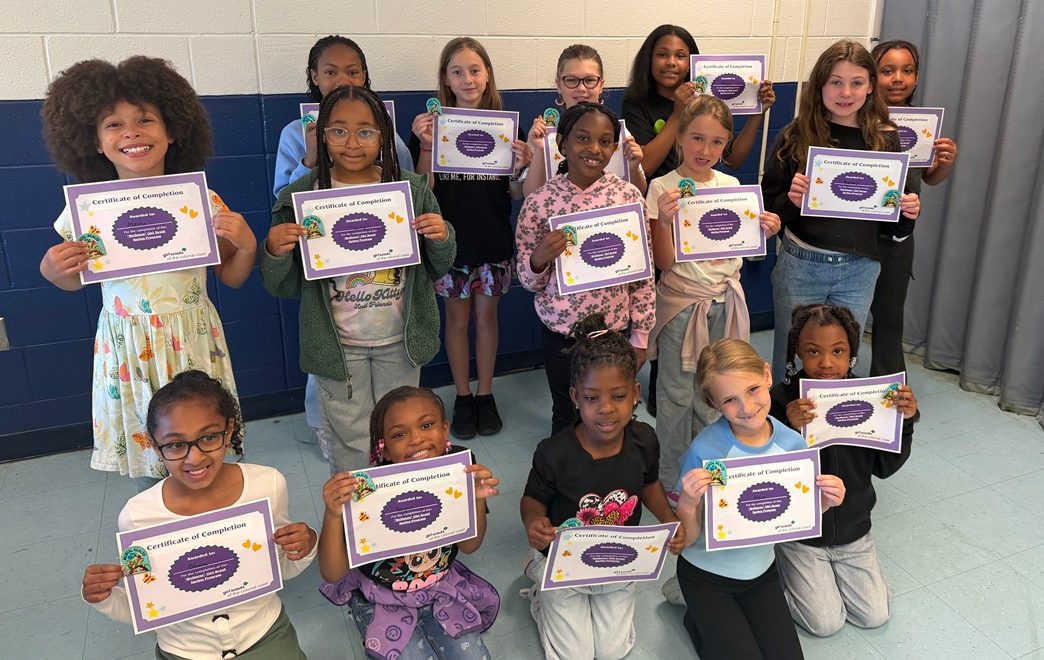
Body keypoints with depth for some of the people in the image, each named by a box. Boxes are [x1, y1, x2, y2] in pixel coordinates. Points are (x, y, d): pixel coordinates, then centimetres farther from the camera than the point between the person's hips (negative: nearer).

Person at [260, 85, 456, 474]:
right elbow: (284, 288, -2)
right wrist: (274, 253, -23)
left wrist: (442, 239, -15)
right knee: (351, 449, 9)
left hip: (400, 341, 2)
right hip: (338, 346, -1)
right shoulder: (300, 198, -8)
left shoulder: (412, 189, -4)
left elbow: (438, 269, 6)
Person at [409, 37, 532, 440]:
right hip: (450, 240, -1)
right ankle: (463, 397, 26)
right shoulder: (433, 126, -5)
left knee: (486, 316, 12)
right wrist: (426, 147, -20)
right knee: (457, 318, 10)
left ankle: (485, 394, 28)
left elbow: (515, 195, 2)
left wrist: (522, 166, -17)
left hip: (493, 240, 1)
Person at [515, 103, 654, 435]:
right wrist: (540, 257, -22)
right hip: (560, 332, 0)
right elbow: (529, 281, -1)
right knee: (567, 418, 17)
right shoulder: (539, 201, -9)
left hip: (613, 329, 1)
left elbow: (643, 273, -1)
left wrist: (640, 336, 1)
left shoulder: (628, 195, -7)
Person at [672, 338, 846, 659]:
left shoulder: (793, 444, -15)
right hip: (707, 574, -4)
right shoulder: (705, 451, -28)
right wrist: (688, 504, -41)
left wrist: (824, 501, -19)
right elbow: (687, 539, -20)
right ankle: (699, 622, 24)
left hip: (761, 570, 4)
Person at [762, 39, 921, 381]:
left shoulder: (885, 138, 2)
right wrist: (792, 200, -21)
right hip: (800, 265, -1)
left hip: (859, 269, 2)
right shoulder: (797, 135, -4)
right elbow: (768, 207, -2)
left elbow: (895, 228, 10)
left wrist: (908, 212, -11)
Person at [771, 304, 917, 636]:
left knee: (875, 615, 9)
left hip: (853, 530, 4)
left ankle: (826, 570, 33)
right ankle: (781, 566, 25)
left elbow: (884, 468, -4)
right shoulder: (781, 399, -22)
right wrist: (789, 430, -41)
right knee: (826, 623, 0)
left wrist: (904, 421, -20)